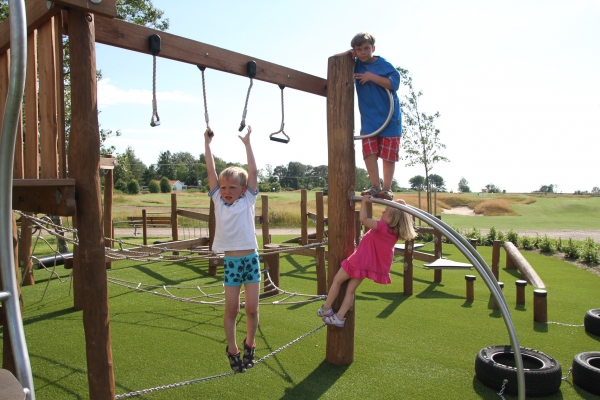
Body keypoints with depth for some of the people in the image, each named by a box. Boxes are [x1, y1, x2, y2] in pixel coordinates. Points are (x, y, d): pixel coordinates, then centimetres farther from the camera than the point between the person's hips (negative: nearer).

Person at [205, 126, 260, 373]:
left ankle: (249, 345, 28)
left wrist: (247, 143, -1)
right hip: (231, 261, 1)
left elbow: (253, 172, -3)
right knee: (231, 310, 4)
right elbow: (211, 171, 3)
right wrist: (207, 143, 4)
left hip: (251, 259, -1)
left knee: (252, 309, 3)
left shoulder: (248, 200, 1)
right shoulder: (218, 200, 5)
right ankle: (232, 350, 24)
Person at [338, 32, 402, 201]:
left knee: (388, 155, 0)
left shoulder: (384, 64, -6)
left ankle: (387, 189, 5)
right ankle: (375, 186, 1)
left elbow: (394, 83, -17)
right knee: (369, 152, -5)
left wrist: (372, 76, -20)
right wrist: (347, 54, -4)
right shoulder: (356, 65, 7)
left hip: (389, 116, -4)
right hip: (368, 117, 4)